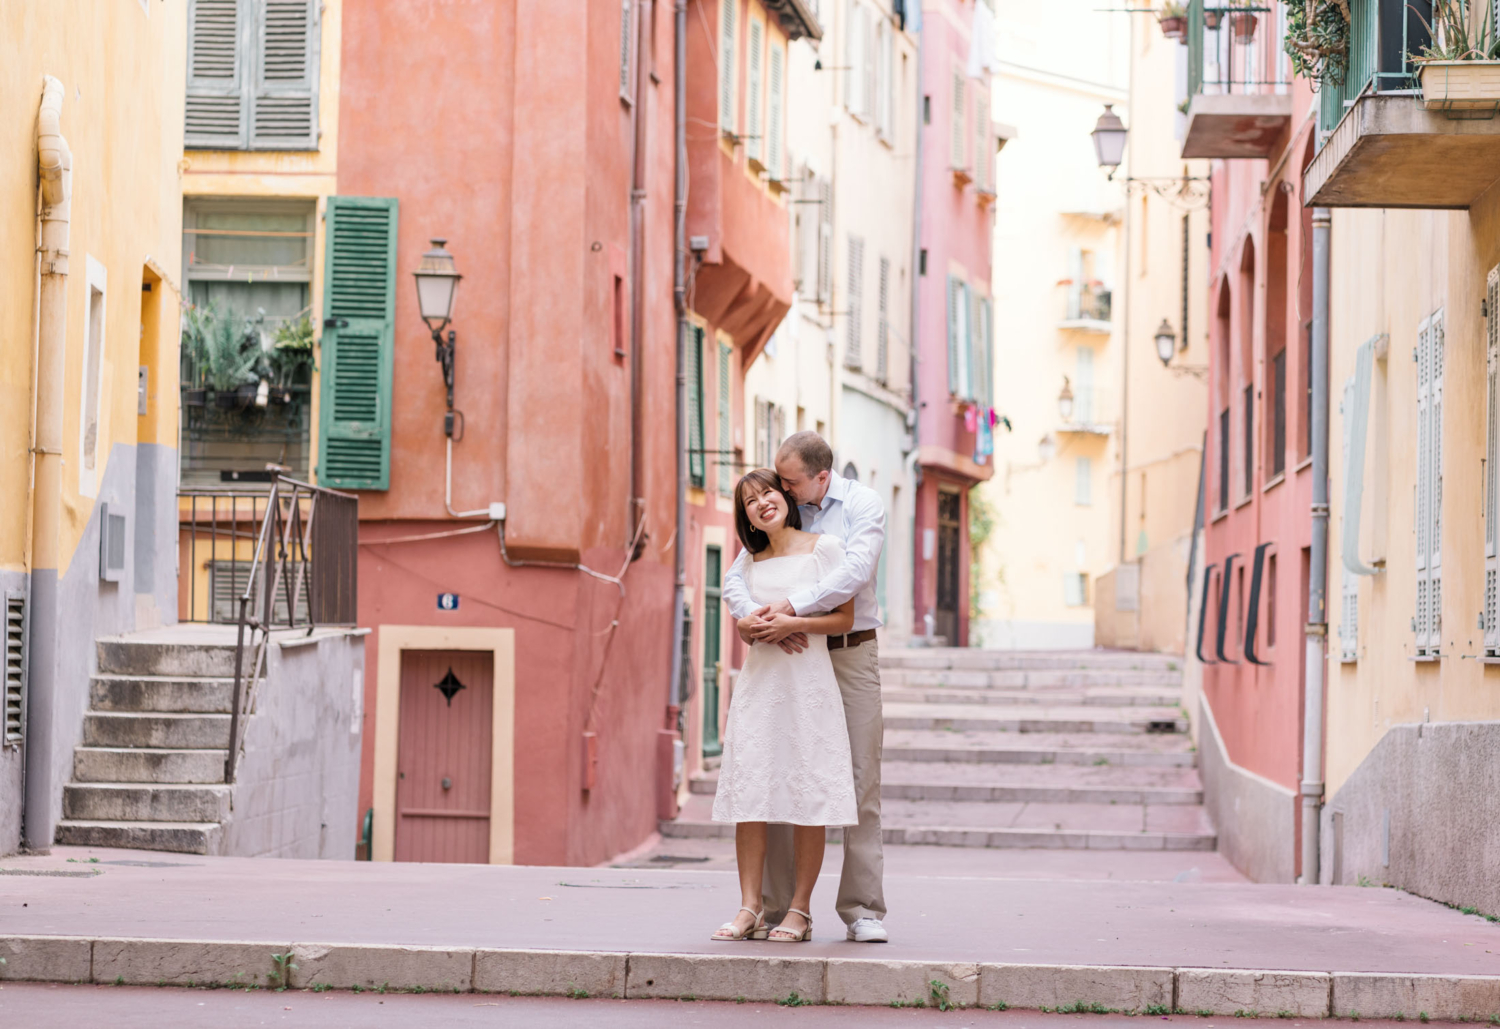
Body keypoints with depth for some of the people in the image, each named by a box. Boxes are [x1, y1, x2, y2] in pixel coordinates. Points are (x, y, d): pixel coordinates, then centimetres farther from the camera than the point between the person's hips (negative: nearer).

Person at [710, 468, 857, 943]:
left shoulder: (824, 548, 0)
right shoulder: (753, 562, 16)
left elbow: (845, 618, -3)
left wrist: (795, 622, -15)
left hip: (808, 681, -4)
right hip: (758, 681, 5)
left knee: (807, 796, -5)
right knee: (748, 793, -3)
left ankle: (799, 910, 1)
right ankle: (750, 909, -1)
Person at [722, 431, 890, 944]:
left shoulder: (862, 504, -3)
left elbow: (855, 571, -20)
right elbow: (736, 578, 0)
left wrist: (788, 609, -28)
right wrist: (756, 619, -22)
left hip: (851, 653, -3)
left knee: (860, 780, -5)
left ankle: (862, 907, -3)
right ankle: (774, 905, 3)